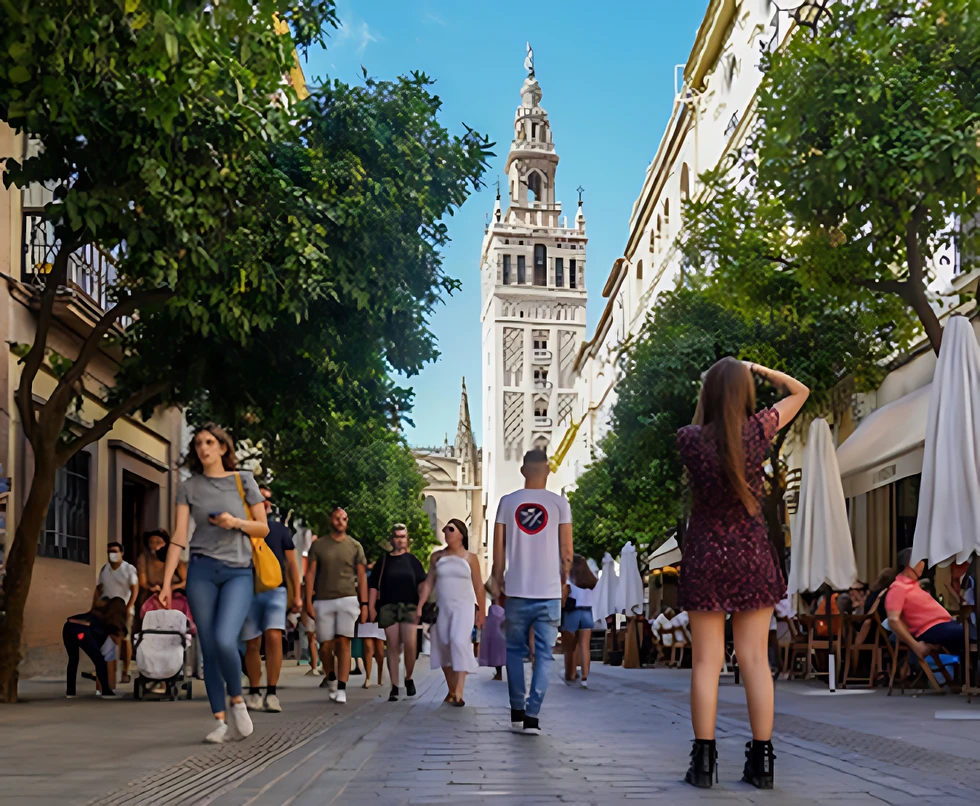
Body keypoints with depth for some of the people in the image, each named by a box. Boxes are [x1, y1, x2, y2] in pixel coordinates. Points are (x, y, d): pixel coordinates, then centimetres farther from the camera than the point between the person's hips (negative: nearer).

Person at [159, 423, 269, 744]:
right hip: (202, 570, 2)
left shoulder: (243, 481, 6)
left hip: (238, 572, -2)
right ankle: (221, 722, 8)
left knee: (225, 640, -20)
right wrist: (167, 581, -6)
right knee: (209, 648, 0)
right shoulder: (189, 487, 8)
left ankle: (236, 699, 5)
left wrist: (236, 522, -11)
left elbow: (263, 528, 9)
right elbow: (179, 536, 2)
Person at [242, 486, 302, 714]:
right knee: (252, 644, 4)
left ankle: (272, 693, -14)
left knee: (274, 636, -18)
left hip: (275, 590, -1)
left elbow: (291, 563, 11)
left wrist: (297, 595, 6)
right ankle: (254, 693, 16)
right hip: (249, 590, 1)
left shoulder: (280, 529, 11)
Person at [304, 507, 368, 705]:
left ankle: (341, 688, -9)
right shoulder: (318, 545, 6)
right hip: (323, 600, 1)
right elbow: (310, 573, 5)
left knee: (343, 643, -9)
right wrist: (309, 601, -3)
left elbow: (361, 576, 8)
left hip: (348, 599, -1)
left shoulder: (355, 546, 7)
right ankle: (331, 679, 29)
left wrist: (364, 604, 2)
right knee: (325, 645, 4)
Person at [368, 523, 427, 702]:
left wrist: (422, 604, -4)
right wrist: (371, 607, -2)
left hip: (409, 607, -1)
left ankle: (409, 678, 12)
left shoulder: (412, 560, 9)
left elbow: (422, 583, 7)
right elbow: (374, 586, 8)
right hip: (388, 607, 1)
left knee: (410, 645, -12)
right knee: (393, 647, 0)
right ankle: (394, 687, 5)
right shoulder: (383, 561, 10)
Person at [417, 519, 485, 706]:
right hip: (442, 608, 4)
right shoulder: (437, 557, 9)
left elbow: (479, 587, 3)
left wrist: (481, 612, 0)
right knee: (443, 646, 3)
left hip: (463, 607, -4)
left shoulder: (470, 558, 2)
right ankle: (451, 690, 15)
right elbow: (428, 583, 8)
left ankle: (459, 692, -22)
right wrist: (419, 606, 1)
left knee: (459, 642, -19)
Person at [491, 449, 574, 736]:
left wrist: (499, 581, 16)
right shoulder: (559, 503, -2)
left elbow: (498, 549, 3)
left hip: (516, 591, 1)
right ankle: (532, 716, -3)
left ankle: (517, 710, 17)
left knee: (515, 650, 15)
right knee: (544, 654, 3)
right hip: (549, 592, -1)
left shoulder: (507, 502, 1)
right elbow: (567, 552, -1)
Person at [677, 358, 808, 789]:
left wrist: (707, 390, 16)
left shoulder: (690, 439, -10)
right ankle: (761, 761, 7)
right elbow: (800, 391, 9)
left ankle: (704, 761, 3)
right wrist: (757, 370, 9)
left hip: (705, 557, -1)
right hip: (753, 556, 1)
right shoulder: (758, 430, -8)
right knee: (755, 660, 4)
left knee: (706, 662, 2)